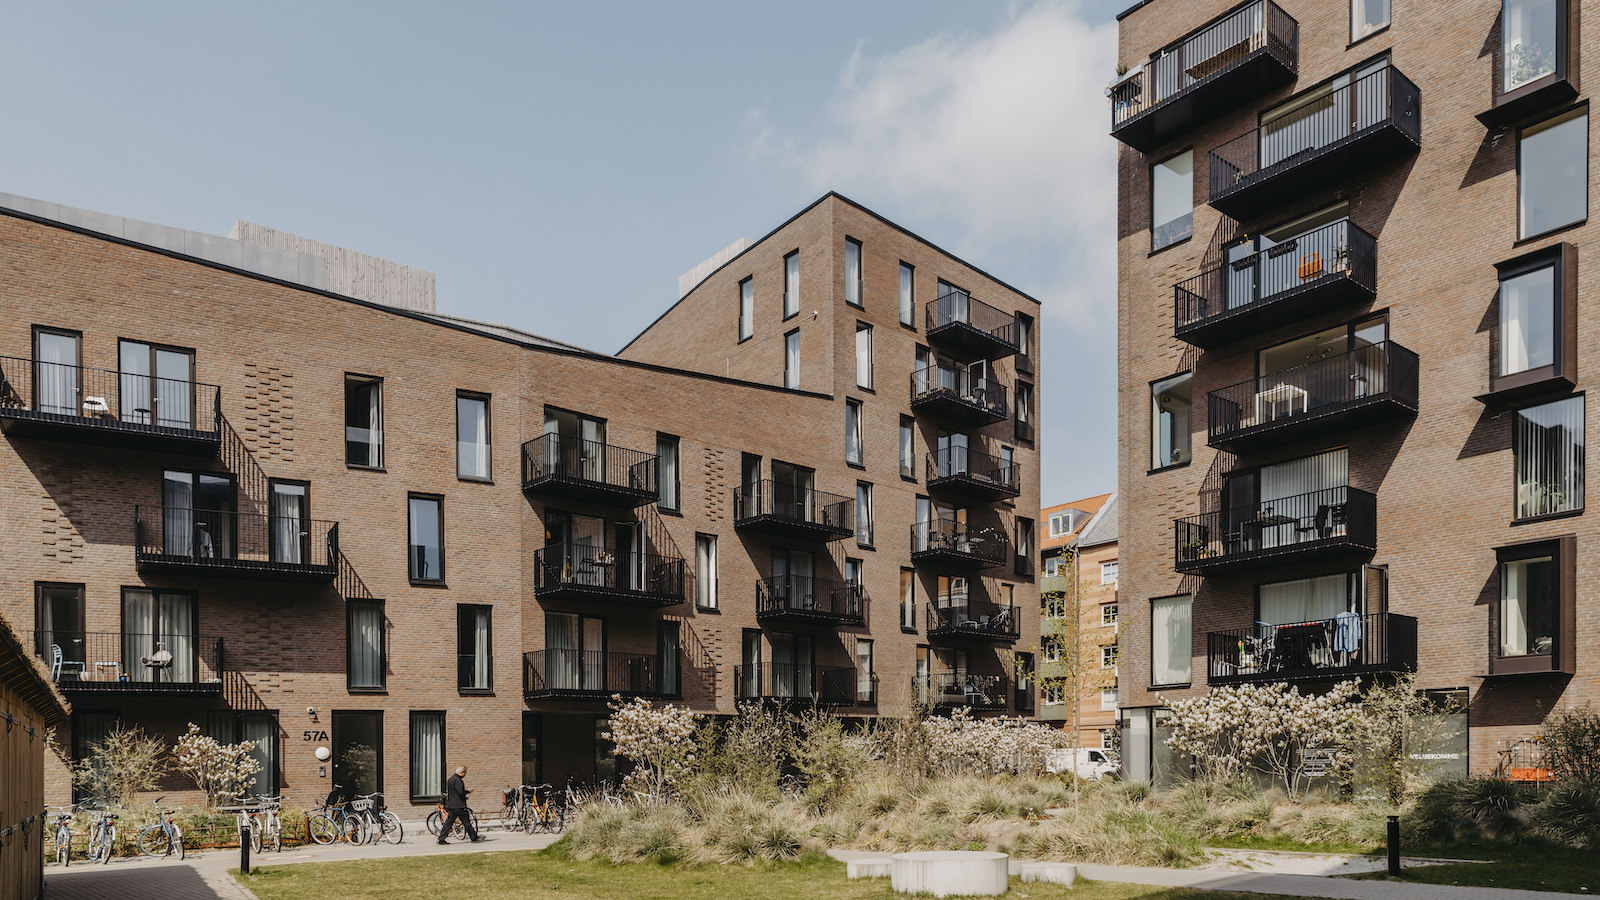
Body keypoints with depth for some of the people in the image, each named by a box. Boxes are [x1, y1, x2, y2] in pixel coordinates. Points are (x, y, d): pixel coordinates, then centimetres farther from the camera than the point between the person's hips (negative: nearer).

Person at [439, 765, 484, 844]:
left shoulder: (449, 779, 15)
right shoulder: (457, 780, -16)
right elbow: (461, 792, -21)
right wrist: (468, 791, -2)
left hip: (451, 805, 9)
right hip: (459, 806, -9)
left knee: (448, 822, 8)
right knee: (467, 822, -1)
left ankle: (441, 839, 3)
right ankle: (474, 838, 6)